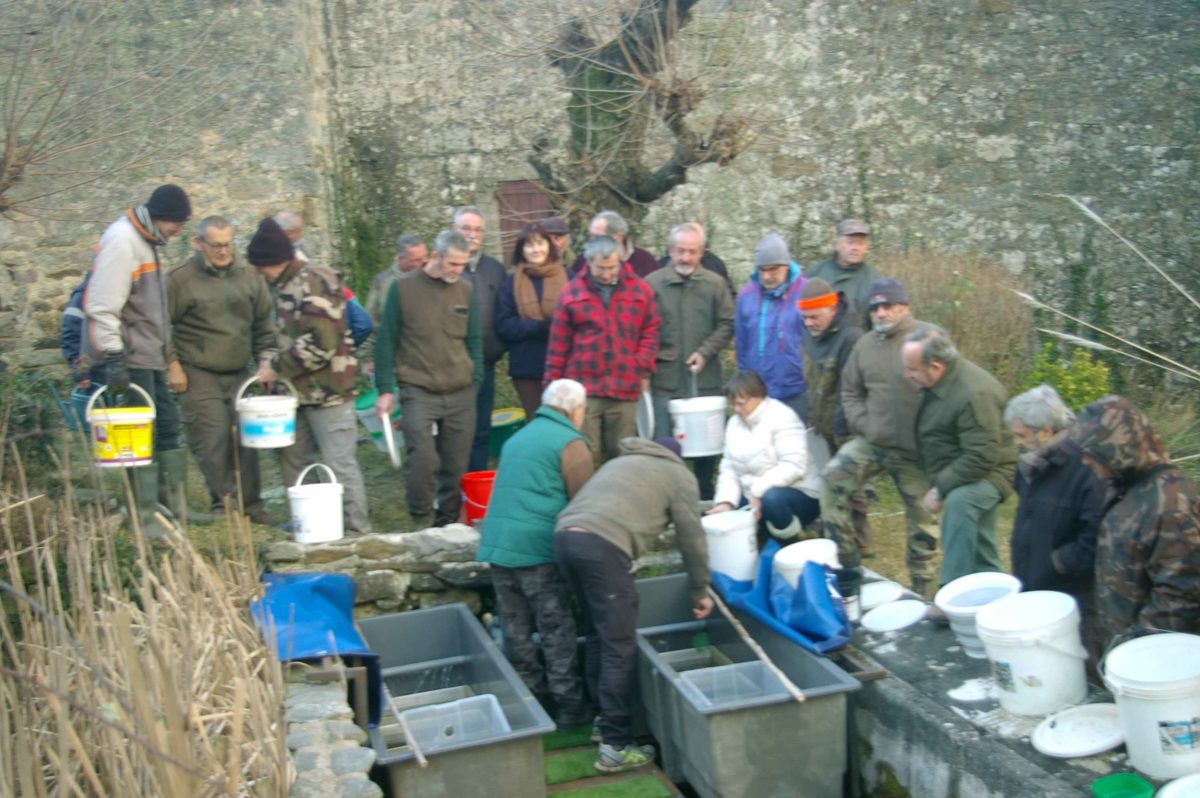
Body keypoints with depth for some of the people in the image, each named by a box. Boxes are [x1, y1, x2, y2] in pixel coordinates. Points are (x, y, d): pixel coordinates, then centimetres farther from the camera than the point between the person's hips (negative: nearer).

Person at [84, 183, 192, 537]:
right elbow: (103, 307, -21)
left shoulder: (145, 240, 16)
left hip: (149, 356, 10)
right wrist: (113, 357, -23)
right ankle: (144, 518, 0)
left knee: (167, 424, 12)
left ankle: (176, 506, 21)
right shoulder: (121, 242, -15)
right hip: (130, 358, -10)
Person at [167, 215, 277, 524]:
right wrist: (172, 365, -5)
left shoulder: (248, 275, 6)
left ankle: (250, 505, 16)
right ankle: (224, 505, 2)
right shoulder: (180, 278, -6)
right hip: (199, 375, -4)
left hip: (240, 373, 4)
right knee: (213, 440, -9)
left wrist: (265, 360, 4)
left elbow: (263, 323, 13)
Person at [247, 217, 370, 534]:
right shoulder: (283, 284, 11)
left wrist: (277, 367, -15)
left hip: (328, 392, -10)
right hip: (298, 390, 10)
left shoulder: (315, 283, -18)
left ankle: (356, 529, 5)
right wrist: (274, 367, 7)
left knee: (340, 463, -4)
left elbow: (320, 344, -25)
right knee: (292, 458, 16)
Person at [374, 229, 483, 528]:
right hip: (418, 393, -3)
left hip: (461, 394, 3)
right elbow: (386, 341, 1)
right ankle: (421, 521, 6)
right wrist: (385, 389, -2)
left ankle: (449, 522, 20)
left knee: (457, 465, 5)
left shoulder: (466, 291, 8)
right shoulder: (404, 287, -1)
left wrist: (475, 381, 8)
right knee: (422, 459, -13)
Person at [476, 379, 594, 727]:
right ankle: (570, 705, 7)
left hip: (496, 542, 7)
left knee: (517, 629, 13)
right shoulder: (570, 444, -2)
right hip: (538, 547, -7)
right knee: (557, 630, 1)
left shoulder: (517, 438, 21)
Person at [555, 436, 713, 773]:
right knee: (620, 647, -1)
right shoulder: (679, 474, 18)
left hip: (565, 536, 7)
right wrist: (700, 591, 28)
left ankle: (605, 719, 29)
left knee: (598, 635, 20)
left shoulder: (620, 462, 36)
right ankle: (616, 746, 1)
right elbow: (691, 538, 16)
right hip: (601, 545, -7)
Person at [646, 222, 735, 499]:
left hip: (705, 380, 2)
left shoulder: (714, 284, 4)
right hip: (664, 380, -2)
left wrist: (705, 352, -8)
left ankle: (705, 499, 26)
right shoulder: (652, 284, -1)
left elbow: (727, 325, 5)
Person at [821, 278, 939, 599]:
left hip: (916, 451, -4)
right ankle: (846, 566, -1)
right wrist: (864, 424, 0)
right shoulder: (865, 344, 6)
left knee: (922, 523, 6)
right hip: (872, 442, 4)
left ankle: (923, 594, 24)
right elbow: (851, 391, 14)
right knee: (833, 479, -13)